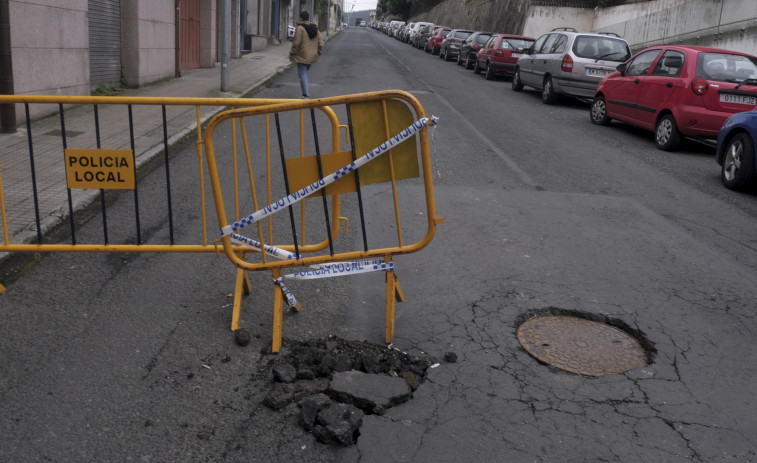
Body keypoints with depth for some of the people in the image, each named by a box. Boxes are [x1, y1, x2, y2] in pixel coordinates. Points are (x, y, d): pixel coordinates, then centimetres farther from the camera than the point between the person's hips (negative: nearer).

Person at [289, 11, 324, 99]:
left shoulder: (300, 28, -14)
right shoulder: (315, 28, 9)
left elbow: (296, 43, -16)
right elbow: (320, 43, 10)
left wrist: (292, 54, -5)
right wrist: (318, 53, 18)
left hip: (302, 57, -7)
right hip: (312, 56, 7)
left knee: (303, 75, -3)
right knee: (305, 73, 19)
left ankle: (305, 95, -7)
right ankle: (307, 93, 20)